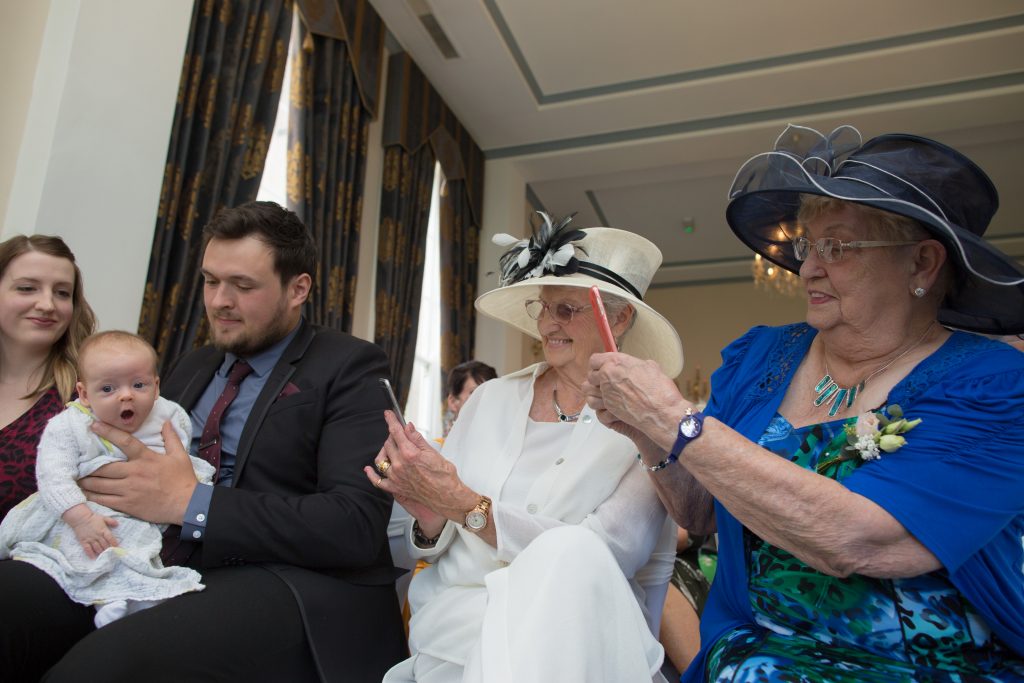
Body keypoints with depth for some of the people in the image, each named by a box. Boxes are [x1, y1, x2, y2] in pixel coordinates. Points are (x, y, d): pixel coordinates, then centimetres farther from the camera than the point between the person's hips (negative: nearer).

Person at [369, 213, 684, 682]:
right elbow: (439, 548, 8)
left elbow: (605, 558, -15)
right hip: (458, 613, 2)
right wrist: (431, 518, -16)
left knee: (569, 555, -32)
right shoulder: (490, 399, 5)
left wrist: (464, 504, -19)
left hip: (577, 633, -2)